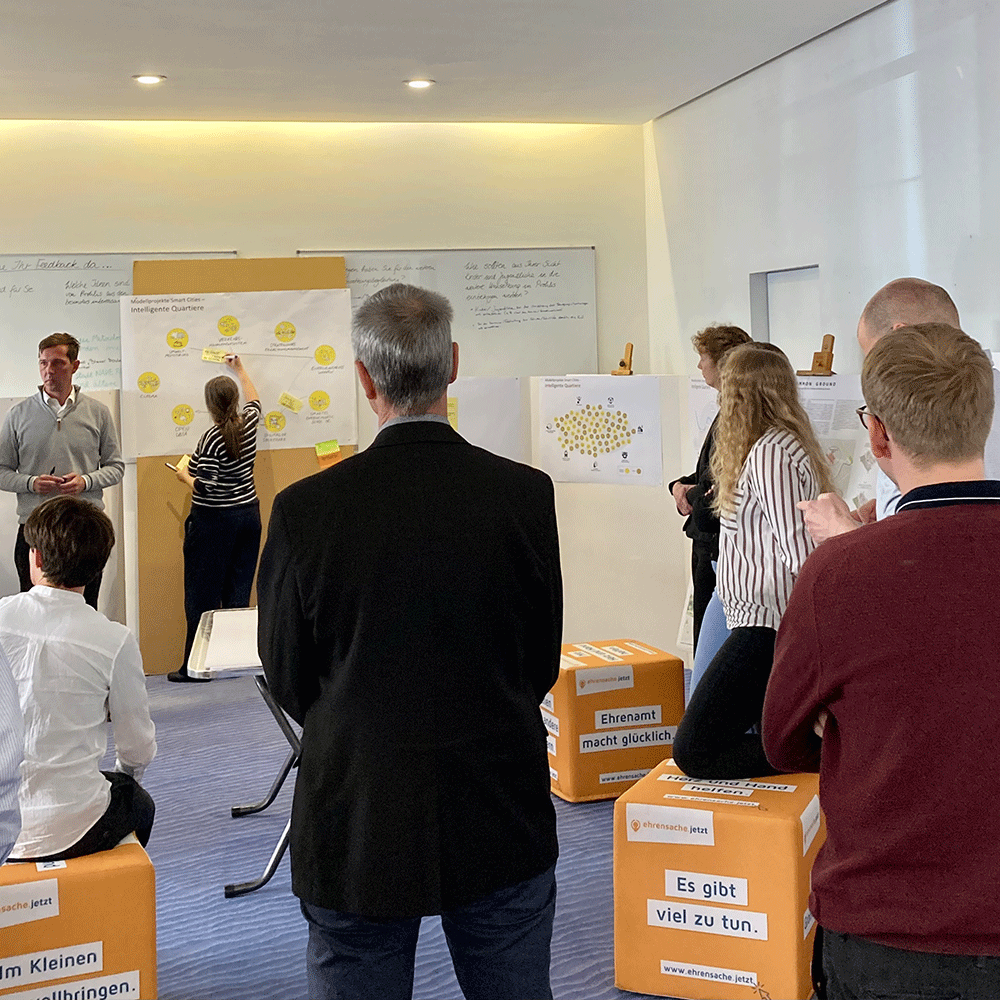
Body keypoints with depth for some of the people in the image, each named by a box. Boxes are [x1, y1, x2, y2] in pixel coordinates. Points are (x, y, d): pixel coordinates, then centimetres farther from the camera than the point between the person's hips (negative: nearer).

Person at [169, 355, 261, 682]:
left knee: (202, 594, 0)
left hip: (214, 521, -7)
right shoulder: (248, 423, 2)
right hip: (249, 513, 7)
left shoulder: (212, 439, -17)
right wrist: (240, 370, 39)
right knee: (239, 590, 11)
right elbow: (254, 399, 26)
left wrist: (185, 476, 0)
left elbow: (205, 488, -19)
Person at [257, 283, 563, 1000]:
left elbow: (290, 683, -2)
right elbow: (543, 664, 1)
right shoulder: (527, 494, -10)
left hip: (356, 827, -1)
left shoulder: (306, 509, -14)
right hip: (502, 822, 2)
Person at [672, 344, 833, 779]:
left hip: (766, 625, -11)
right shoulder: (787, 443, 14)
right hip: (765, 623, 11)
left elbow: (800, 555, -21)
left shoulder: (770, 452, -17)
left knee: (694, 751, -12)